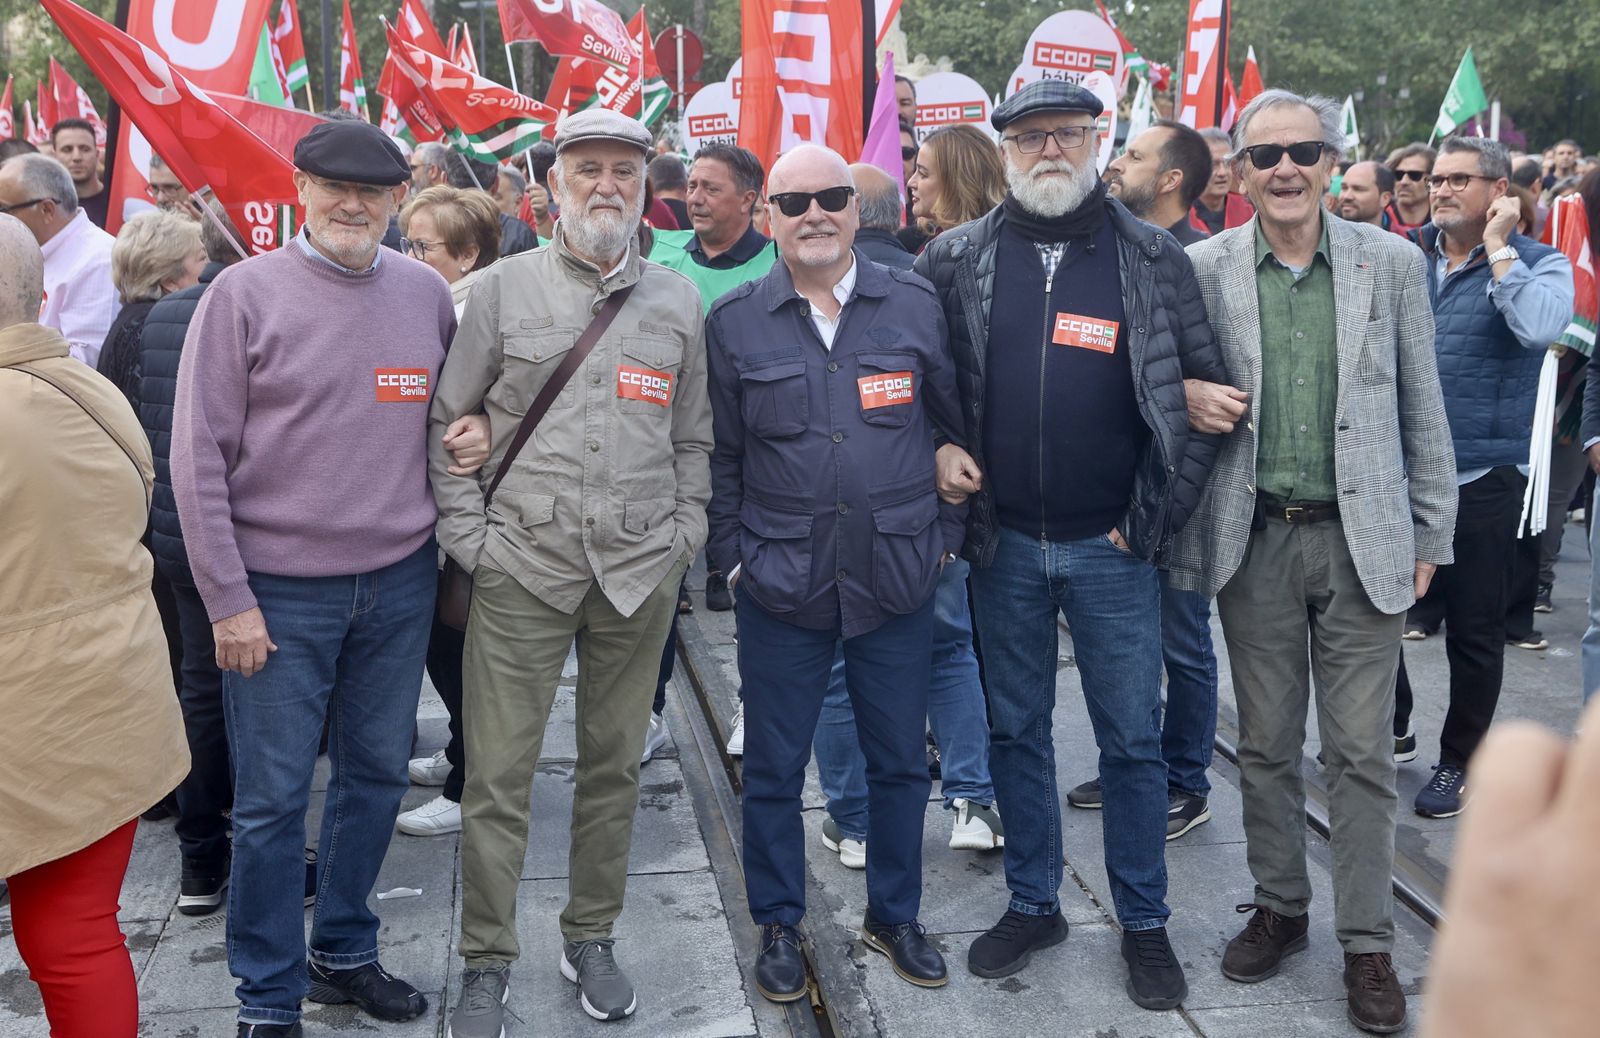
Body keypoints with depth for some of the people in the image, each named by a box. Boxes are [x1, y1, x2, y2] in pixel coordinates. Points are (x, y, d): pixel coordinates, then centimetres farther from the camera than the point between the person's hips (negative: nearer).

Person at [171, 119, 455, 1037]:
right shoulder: (245, 294, -7)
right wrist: (229, 599, -10)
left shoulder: (427, 294, 3)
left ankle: (345, 952, 33)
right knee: (273, 797, 4)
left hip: (400, 582, 4)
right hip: (279, 591, -4)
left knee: (377, 774, 14)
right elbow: (198, 456, -8)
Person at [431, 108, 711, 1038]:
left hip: (641, 569, 2)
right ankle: (488, 962, 15)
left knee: (615, 762, 12)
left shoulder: (679, 300, 10)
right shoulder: (506, 288, 3)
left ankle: (592, 936, 29)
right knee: (499, 771, 0)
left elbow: (694, 437, 15)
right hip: (523, 566, -2)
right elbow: (450, 421, 4)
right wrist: (469, 533, -3)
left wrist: (686, 532, 6)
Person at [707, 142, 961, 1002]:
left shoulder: (916, 307, 1)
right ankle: (779, 925, 26)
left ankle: (894, 915, 31)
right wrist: (731, 555, 2)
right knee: (773, 769, 8)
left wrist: (946, 535, 5)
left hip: (898, 577, 1)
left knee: (899, 761, 12)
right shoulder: (734, 322, 0)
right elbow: (719, 455, 5)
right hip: (780, 579, -1)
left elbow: (959, 425, 7)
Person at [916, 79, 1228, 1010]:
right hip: (1005, 544, 2)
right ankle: (1033, 905, 29)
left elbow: (1208, 391, -1)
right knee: (1015, 730, 13)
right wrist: (941, 450, -6)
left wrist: (1161, 514, -6)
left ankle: (1145, 922, 22)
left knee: (1133, 739, 6)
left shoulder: (1154, 258, -3)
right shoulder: (957, 260, 1)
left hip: (1113, 547, -1)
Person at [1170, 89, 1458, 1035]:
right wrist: (1189, 397, -15)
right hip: (1254, 539, 1)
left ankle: (1369, 943, 17)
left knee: (1362, 753, 4)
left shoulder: (1394, 264, 0)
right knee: (1267, 744, 12)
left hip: (1362, 539, -1)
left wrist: (1431, 534, 4)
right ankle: (1280, 908, 30)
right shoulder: (1203, 269, -1)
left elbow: (1423, 412, 4)